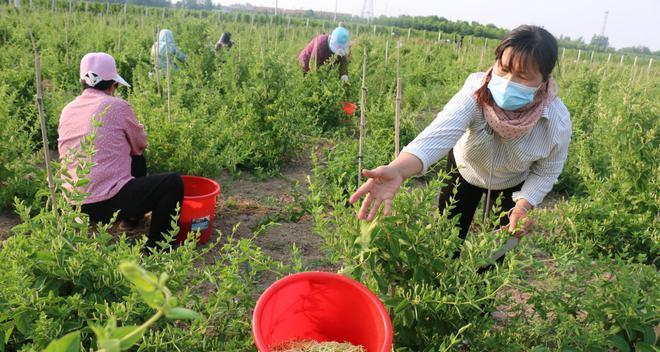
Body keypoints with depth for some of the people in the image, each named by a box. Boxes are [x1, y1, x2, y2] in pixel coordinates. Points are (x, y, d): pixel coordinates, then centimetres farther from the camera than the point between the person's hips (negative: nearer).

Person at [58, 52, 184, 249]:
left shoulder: (67, 111, 11)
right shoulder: (117, 106, -7)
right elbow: (140, 145, 5)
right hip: (108, 204, -8)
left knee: (137, 161, 26)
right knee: (173, 183, 0)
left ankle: (132, 219, 36)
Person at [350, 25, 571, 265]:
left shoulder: (558, 121, -32)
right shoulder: (477, 92, -38)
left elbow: (547, 172, -14)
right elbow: (440, 133, -56)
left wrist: (524, 205, -32)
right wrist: (397, 170, -74)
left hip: (512, 185, 1)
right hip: (464, 168, 0)